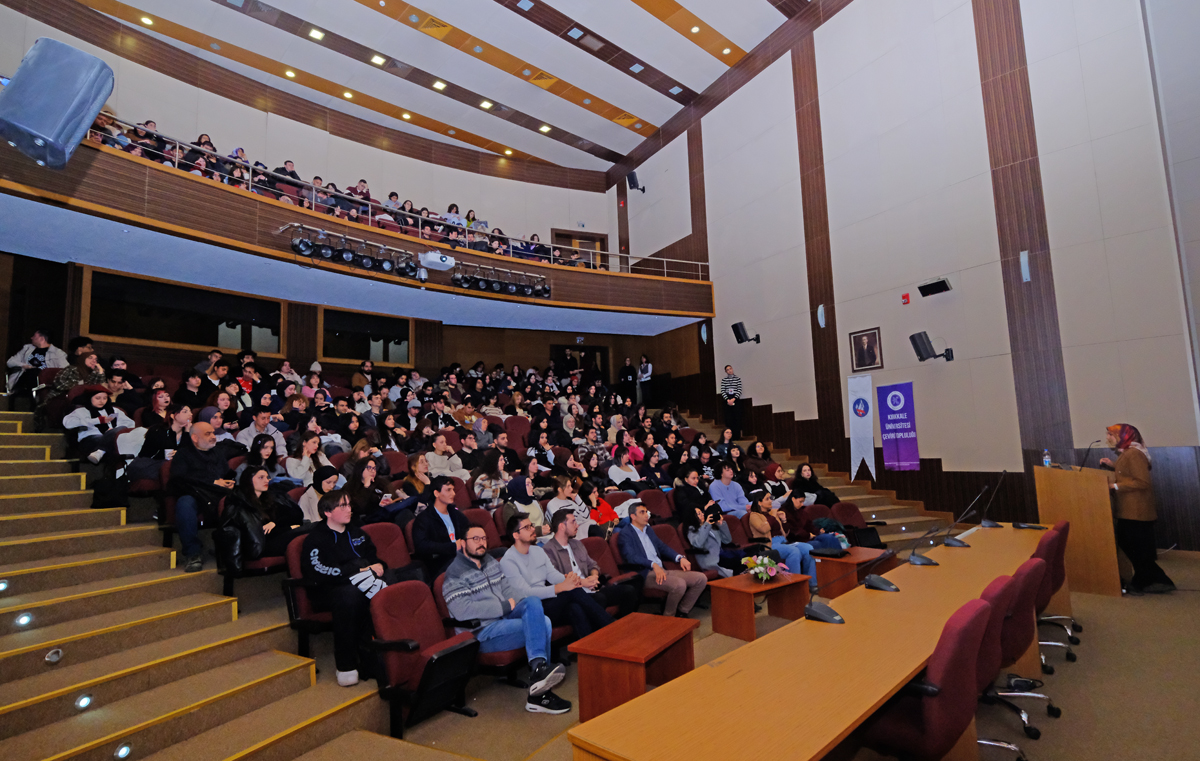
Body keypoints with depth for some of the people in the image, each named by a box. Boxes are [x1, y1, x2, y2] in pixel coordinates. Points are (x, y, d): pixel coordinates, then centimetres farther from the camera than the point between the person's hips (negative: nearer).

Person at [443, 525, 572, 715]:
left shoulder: (491, 561, 16)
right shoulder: (455, 574, -10)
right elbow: (463, 610, -21)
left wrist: (510, 605, -4)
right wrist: (504, 607, -17)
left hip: (503, 618, 8)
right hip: (482, 632, -7)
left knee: (533, 602, -20)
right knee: (541, 624, -21)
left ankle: (538, 668, -27)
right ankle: (538, 696, -20)